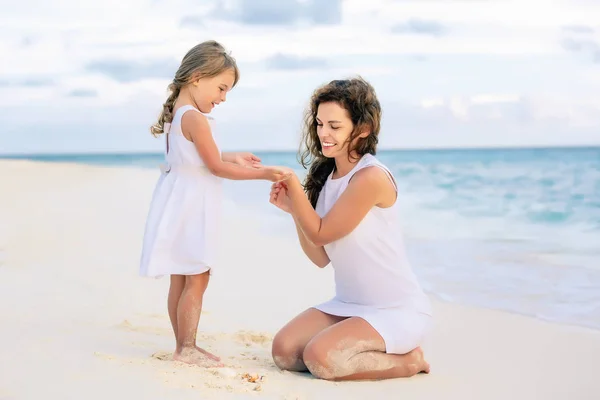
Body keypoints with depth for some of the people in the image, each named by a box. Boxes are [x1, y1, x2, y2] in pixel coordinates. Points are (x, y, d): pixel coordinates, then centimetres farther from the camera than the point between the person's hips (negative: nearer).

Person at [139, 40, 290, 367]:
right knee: (197, 279, -4)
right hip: (191, 207, -10)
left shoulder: (176, 113, 12)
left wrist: (233, 157, 23)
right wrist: (262, 173, -14)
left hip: (181, 205, 10)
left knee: (180, 279, 13)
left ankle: (182, 345, 20)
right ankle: (187, 348, 2)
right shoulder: (195, 118, -18)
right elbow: (216, 167, -17)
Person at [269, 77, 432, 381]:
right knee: (284, 351, -7)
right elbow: (321, 258, 4)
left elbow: (320, 234, -16)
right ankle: (375, 353, 11)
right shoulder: (326, 176, 4)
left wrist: (292, 183, -15)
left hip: (397, 310, -8)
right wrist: (291, 207, -8)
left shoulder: (371, 177, -21)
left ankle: (408, 361, 0)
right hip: (348, 304, 8)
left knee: (320, 358, -25)